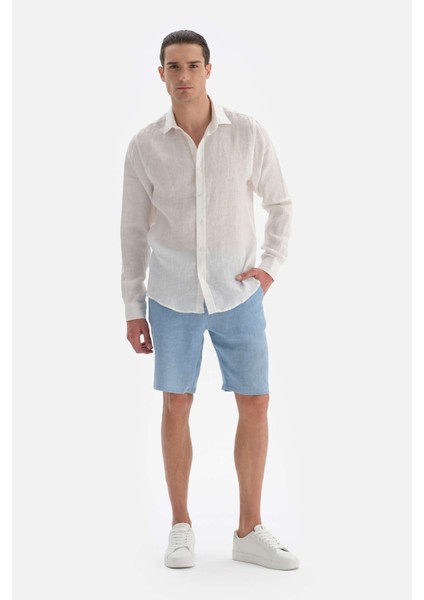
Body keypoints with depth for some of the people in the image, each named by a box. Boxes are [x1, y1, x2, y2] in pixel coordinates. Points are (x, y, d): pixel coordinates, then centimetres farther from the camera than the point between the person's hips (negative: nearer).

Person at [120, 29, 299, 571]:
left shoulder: (248, 134, -6)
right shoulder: (144, 146, -5)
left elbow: (279, 203, 8)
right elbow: (134, 229, 2)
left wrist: (271, 266, -7)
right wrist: (132, 310, 2)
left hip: (237, 295, 1)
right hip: (172, 296, -1)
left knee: (255, 405, 2)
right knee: (177, 406, 6)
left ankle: (249, 532, 17)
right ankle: (180, 527, 23)